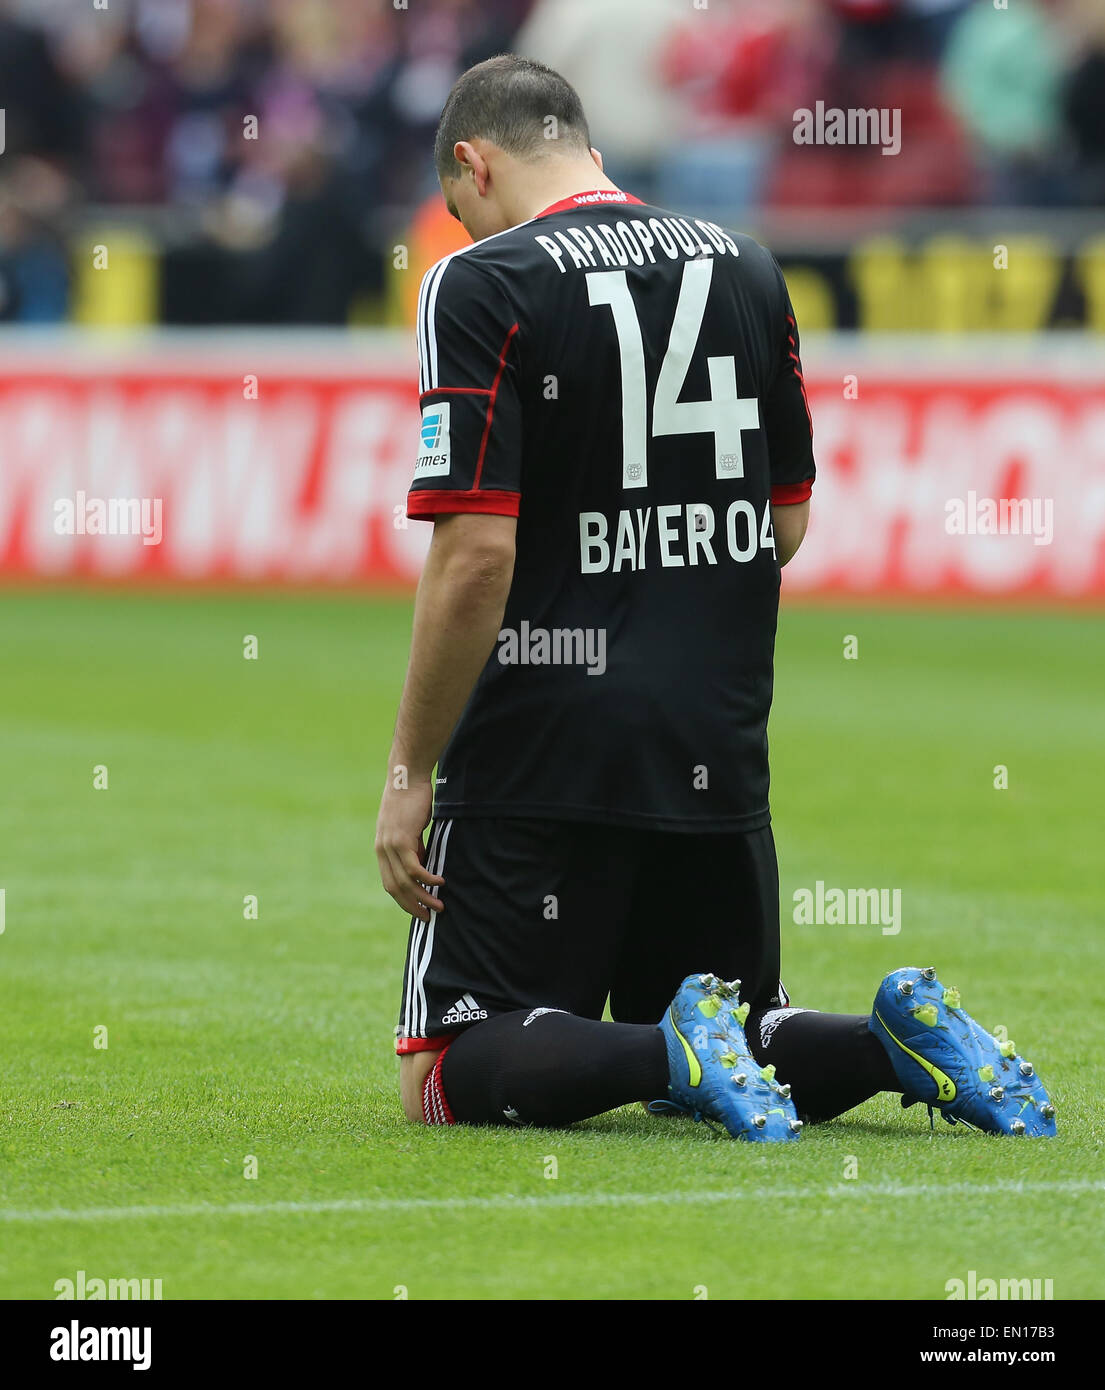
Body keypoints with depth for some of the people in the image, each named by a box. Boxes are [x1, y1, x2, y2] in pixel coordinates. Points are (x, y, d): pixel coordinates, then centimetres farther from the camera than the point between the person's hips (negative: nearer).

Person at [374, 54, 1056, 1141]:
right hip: (719, 756, 6)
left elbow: (476, 555, -17)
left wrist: (408, 777, -10)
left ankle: (673, 1051, -24)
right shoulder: (748, 269, 10)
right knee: (724, 1054, 19)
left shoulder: (481, 285, -10)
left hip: (539, 764, -6)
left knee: (449, 1078, 1)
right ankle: (897, 1046, -8)